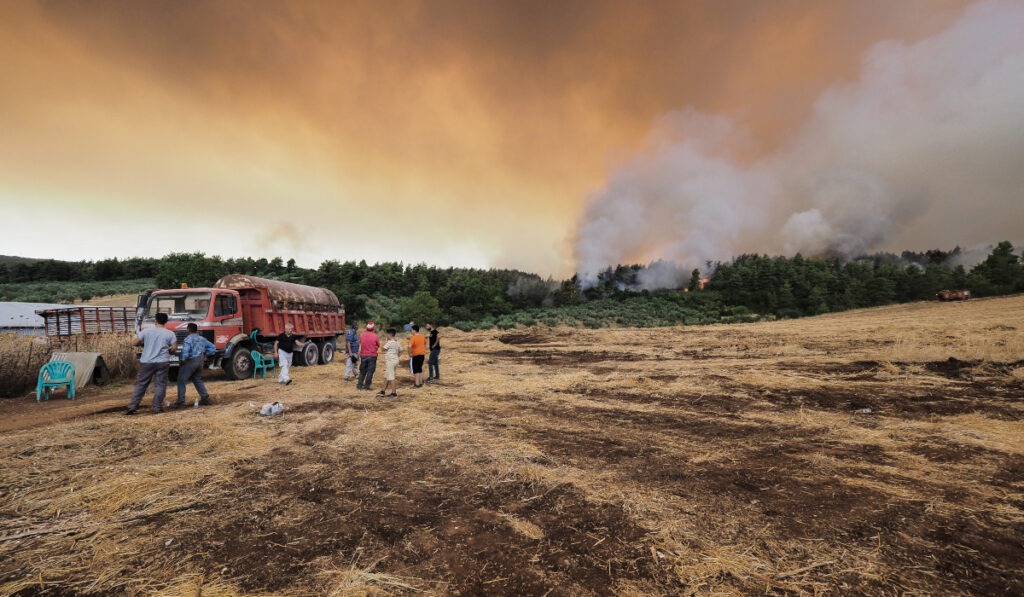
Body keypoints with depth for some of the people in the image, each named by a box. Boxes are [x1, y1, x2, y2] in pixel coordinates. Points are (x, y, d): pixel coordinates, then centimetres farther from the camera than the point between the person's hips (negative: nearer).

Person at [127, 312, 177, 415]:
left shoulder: (146, 331, 0)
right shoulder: (170, 333, -2)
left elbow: (134, 343, 3)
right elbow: (174, 348, -4)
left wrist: (143, 344, 22)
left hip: (146, 362, 1)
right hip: (162, 362, -1)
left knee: (140, 385, 11)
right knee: (160, 385, 4)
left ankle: (132, 407, 12)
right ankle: (157, 407, 5)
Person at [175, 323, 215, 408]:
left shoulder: (189, 338, -12)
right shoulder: (202, 339, 12)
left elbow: (185, 350, -26)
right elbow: (213, 348, 16)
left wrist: (183, 360, -13)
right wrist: (205, 354, 16)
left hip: (191, 361, -7)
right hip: (201, 360, 7)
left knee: (181, 380, 2)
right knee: (197, 379, 20)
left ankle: (180, 402, 0)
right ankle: (205, 398, 19)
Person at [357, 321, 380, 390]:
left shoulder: (361, 335, 1)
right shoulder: (376, 336, -7)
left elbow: (360, 347, 8)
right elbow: (378, 346, 5)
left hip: (363, 356, 3)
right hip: (372, 356, -3)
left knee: (362, 371, 14)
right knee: (370, 371, 3)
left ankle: (359, 385, 16)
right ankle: (366, 386, 4)